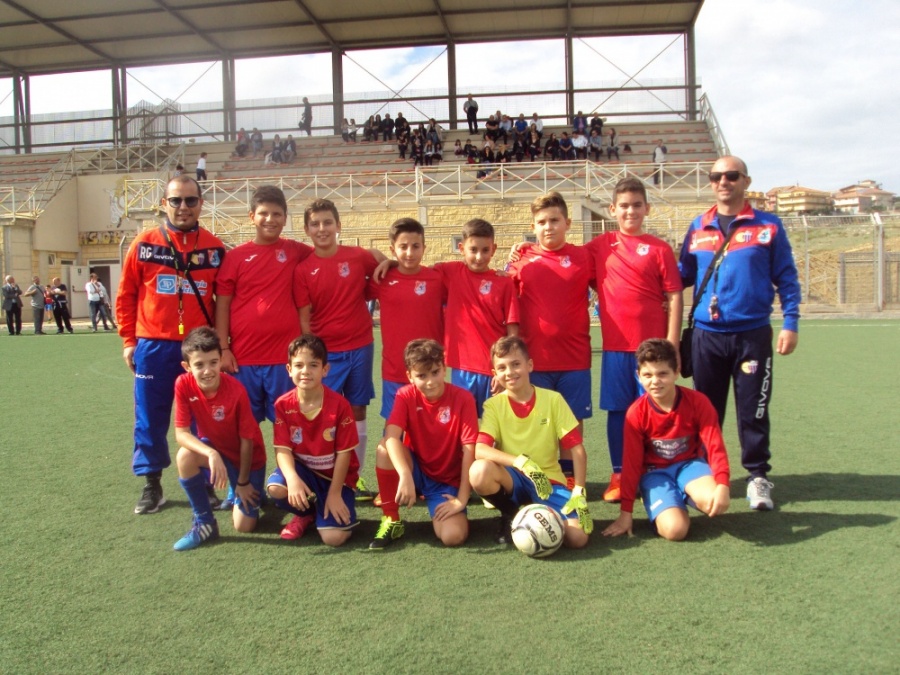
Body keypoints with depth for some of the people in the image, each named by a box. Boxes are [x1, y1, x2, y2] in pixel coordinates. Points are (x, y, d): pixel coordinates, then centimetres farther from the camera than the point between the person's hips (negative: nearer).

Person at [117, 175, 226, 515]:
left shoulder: (215, 247, 3)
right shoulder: (144, 244, 2)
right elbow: (126, 296, 6)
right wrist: (129, 340, 2)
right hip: (154, 347, 0)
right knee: (150, 418, 7)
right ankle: (152, 485, 22)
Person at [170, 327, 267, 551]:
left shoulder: (236, 391, -30)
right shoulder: (183, 384, -22)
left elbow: (247, 440, -20)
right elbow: (181, 433, -22)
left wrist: (243, 482, -12)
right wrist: (211, 454, -40)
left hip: (247, 457, -3)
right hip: (214, 448, 3)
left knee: (244, 526, -9)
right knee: (185, 456, -32)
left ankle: (251, 493, 27)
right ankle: (204, 523, -11)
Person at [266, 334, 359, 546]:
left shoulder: (339, 404, -18)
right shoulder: (283, 405, -11)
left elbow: (344, 452, -14)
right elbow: (283, 448, -15)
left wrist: (334, 493, -15)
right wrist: (292, 478, -34)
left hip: (335, 475, -3)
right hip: (303, 469, 3)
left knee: (334, 538, -21)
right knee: (275, 488, -32)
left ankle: (323, 510, 17)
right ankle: (306, 513, 4)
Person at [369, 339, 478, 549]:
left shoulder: (463, 398, -15)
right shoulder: (406, 396, -12)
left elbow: (469, 449, -16)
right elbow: (391, 437, -28)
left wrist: (462, 499, -19)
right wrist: (405, 476, -44)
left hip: (448, 482, -1)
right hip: (416, 472, 2)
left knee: (453, 536, -26)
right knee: (385, 449, -30)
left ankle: (438, 510, 11)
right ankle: (391, 520, -10)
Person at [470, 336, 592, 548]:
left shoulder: (553, 399, -5)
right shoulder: (494, 405, -6)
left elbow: (577, 449, -5)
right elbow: (480, 450, -20)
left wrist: (579, 492, -15)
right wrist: (521, 462, -33)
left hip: (548, 481, 0)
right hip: (512, 479, 1)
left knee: (577, 537, -25)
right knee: (479, 471, -34)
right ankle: (509, 515, -2)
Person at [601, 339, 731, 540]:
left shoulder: (698, 402, -14)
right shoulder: (636, 413, -15)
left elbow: (715, 446, -15)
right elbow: (632, 462, -10)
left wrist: (723, 485, -34)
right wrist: (625, 512, -10)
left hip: (690, 463, 1)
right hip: (655, 472, -1)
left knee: (714, 502, -32)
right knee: (674, 529, -26)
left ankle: (685, 496, 4)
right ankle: (675, 505, 11)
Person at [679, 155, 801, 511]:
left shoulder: (768, 226, 3)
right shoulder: (698, 227, 9)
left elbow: (786, 278, 4)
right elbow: (683, 275, 13)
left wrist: (790, 322, -3)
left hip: (753, 334, -2)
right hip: (707, 335, 2)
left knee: (753, 409, 4)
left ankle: (757, 476, 19)